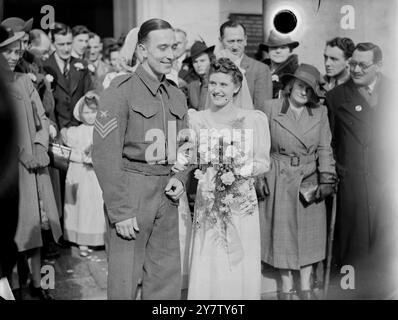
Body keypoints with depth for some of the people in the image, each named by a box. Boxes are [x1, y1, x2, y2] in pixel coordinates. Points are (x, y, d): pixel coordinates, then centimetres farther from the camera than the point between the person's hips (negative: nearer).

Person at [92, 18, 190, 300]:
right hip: (132, 193, -6)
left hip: (167, 196, 6)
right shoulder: (120, 92, -10)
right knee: (125, 280, 4)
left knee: (168, 278, 13)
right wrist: (120, 212, -15)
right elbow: (105, 155, -14)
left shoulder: (177, 97, 11)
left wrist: (180, 178, 1)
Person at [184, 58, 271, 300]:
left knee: (242, 268, 4)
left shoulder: (255, 119, 1)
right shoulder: (197, 119, 5)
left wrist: (238, 172, -16)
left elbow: (264, 162, 0)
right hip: (208, 200, 1)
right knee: (207, 268, 2)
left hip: (242, 201, -1)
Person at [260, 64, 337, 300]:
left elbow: (325, 149, 1)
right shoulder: (271, 108, -4)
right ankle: (287, 288, 23)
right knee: (283, 233, 7)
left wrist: (327, 179, -8)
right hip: (281, 180, -2)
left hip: (310, 180, 2)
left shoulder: (320, 113, 3)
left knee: (309, 233, 10)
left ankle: (307, 287, 25)